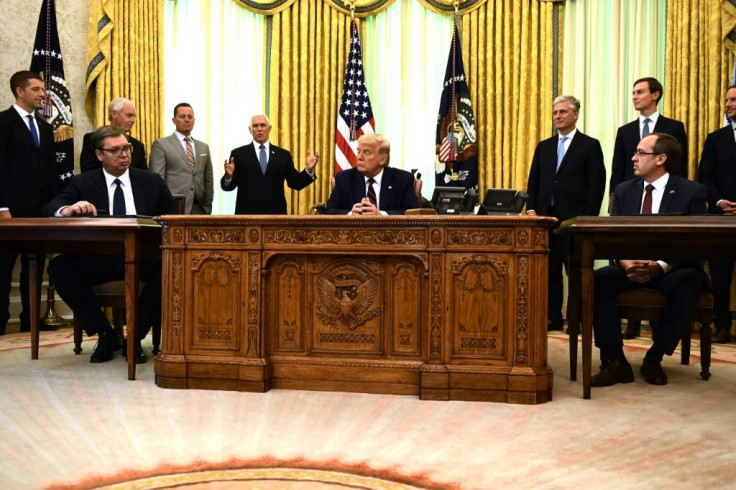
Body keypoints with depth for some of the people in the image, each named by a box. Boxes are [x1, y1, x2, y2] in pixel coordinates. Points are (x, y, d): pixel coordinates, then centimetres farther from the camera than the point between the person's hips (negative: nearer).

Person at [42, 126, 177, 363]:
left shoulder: (152, 181, 9)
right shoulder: (82, 183, 7)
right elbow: (49, 209, -5)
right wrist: (67, 209, -30)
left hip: (144, 259, -1)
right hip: (99, 260, 1)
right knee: (59, 268, -26)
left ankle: (135, 335, -14)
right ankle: (105, 334, -9)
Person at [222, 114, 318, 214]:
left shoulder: (283, 155, 9)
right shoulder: (238, 154, 5)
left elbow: (295, 183, 8)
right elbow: (228, 186, 2)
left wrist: (308, 170, -8)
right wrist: (228, 176, -21)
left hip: (275, 213, 1)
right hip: (247, 213, -1)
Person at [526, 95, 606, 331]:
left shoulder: (590, 145, 2)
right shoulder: (543, 146, 16)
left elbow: (596, 185, -4)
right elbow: (533, 181, 14)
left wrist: (588, 219, -11)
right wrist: (531, 209, 2)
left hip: (574, 219, -4)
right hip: (546, 217, 5)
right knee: (549, 271, 8)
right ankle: (552, 318, 15)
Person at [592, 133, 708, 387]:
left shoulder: (692, 192, 1)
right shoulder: (623, 190, 12)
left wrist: (659, 266, -24)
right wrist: (627, 263, -18)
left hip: (674, 269, -3)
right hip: (630, 268, 3)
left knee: (684, 285, -37)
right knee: (597, 279, -27)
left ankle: (654, 358, -17)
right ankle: (615, 362, -23)